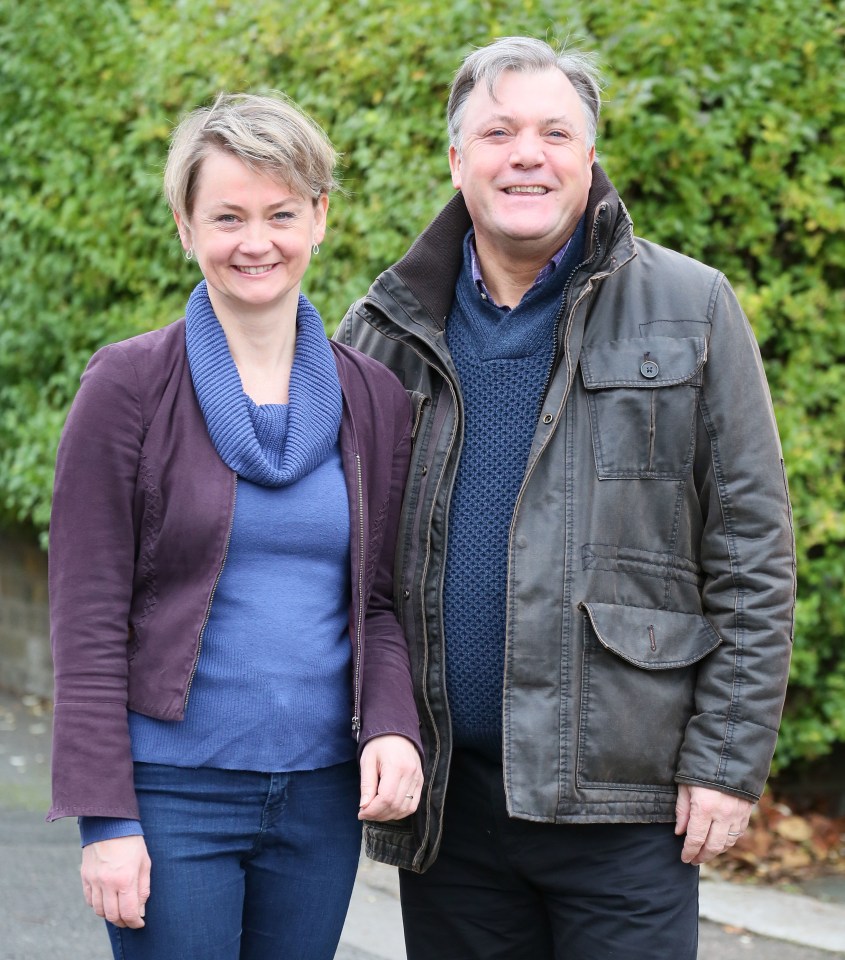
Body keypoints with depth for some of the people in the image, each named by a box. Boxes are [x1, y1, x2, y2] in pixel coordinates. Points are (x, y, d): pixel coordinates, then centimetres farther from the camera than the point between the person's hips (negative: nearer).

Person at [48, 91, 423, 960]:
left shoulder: (373, 399, 6)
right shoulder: (128, 387, -5)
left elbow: (378, 601, 12)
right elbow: (88, 619, -7)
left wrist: (392, 726, -7)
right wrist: (105, 816, -11)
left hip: (323, 793, 4)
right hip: (173, 790, -4)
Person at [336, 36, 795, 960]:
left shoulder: (690, 310, 1)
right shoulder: (386, 332, 8)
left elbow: (752, 556, -1)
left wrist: (727, 761, -7)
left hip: (623, 791, -2)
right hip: (445, 793, 3)